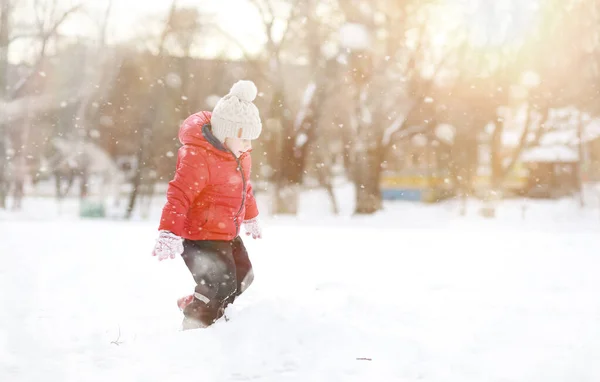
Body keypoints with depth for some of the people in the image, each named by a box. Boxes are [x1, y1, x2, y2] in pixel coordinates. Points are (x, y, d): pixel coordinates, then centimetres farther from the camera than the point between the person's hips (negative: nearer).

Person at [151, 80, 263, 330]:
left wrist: (251, 217, 34)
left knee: (243, 278, 19)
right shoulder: (197, 157, -24)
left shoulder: (239, 154, 5)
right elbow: (178, 196, -29)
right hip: (201, 236, -10)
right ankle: (195, 327, 4)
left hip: (228, 234, 10)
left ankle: (192, 305, 37)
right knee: (220, 285, -18)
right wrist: (169, 233, -36)